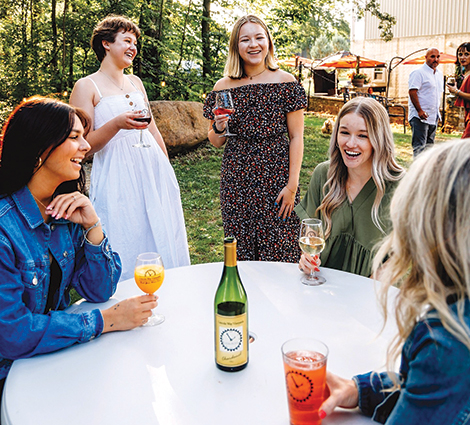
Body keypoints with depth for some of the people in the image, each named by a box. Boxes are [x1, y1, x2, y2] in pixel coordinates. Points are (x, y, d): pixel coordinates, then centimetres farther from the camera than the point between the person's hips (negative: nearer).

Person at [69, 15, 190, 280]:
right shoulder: (87, 87, -3)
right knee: (128, 251, -1)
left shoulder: (136, 82, 15)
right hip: (117, 178, -6)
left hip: (153, 170, 6)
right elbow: (84, 145, -9)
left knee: (163, 243, 11)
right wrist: (116, 124, -24)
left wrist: (168, 170, 18)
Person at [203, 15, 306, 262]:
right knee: (240, 255, 8)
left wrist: (292, 185, -8)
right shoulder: (223, 87, 4)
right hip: (236, 182, 2)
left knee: (279, 254, 0)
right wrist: (218, 128, -10)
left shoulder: (285, 82, -1)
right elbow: (215, 142, 13)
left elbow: (296, 137, -2)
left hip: (277, 180, -2)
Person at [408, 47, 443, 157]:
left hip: (434, 117, 8)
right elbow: (412, 91, -17)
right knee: (419, 146, -9)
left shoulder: (439, 74, 17)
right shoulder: (418, 72, -10)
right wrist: (420, 111, -22)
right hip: (420, 116, -8)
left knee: (429, 145, 12)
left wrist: (437, 111, 17)